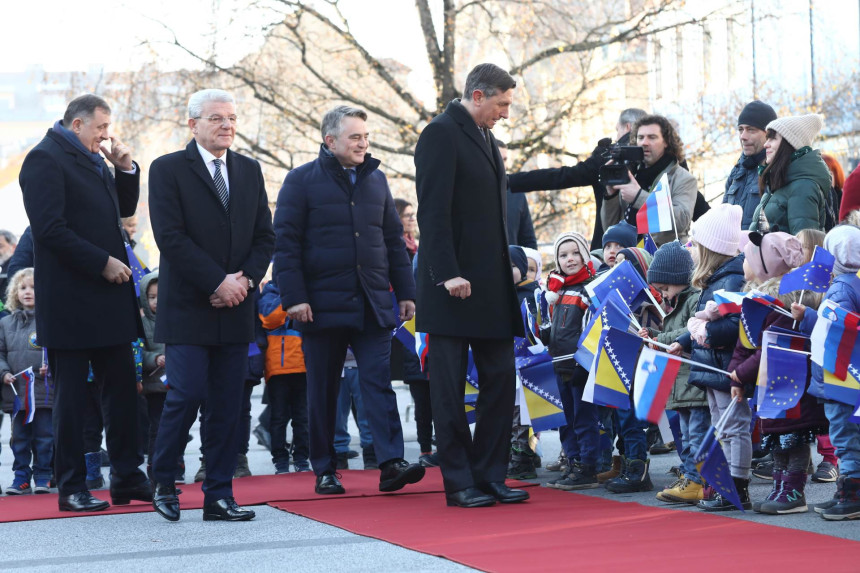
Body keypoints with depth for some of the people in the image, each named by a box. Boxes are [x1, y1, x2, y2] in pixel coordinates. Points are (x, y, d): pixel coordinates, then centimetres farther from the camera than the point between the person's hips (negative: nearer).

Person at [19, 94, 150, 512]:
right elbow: (51, 228, -19)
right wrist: (103, 262, -19)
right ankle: (71, 488, 7)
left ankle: (127, 477, 16)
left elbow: (123, 208, 23)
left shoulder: (94, 161, 16)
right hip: (70, 301, -8)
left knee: (122, 388, 9)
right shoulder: (44, 159, -11)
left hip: (109, 297, 8)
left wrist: (125, 168, 6)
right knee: (71, 396, 0)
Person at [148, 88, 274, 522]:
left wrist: (245, 278, -6)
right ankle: (162, 482, 12)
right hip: (188, 307, -4)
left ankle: (219, 497, 8)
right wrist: (218, 282, -14)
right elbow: (171, 238, -10)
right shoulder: (168, 170, -2)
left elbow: (265, 235, 12)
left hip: (235, 308, 5)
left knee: (227, 406, 3)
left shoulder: (249, 171, 14)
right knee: (186, 396, -9)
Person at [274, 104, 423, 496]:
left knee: (379, 382, -6)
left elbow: (394, 240, 17)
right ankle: (325, 471, 13)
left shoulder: (376, 179, 14)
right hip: (323, 303, -3)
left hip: (372, 303, 3)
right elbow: (285, 243, -5)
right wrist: (294, 298, -13)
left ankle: (391, 464, -12)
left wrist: (406, 292, 11)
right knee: (323, 390, 5)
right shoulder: (302, 181, -1)